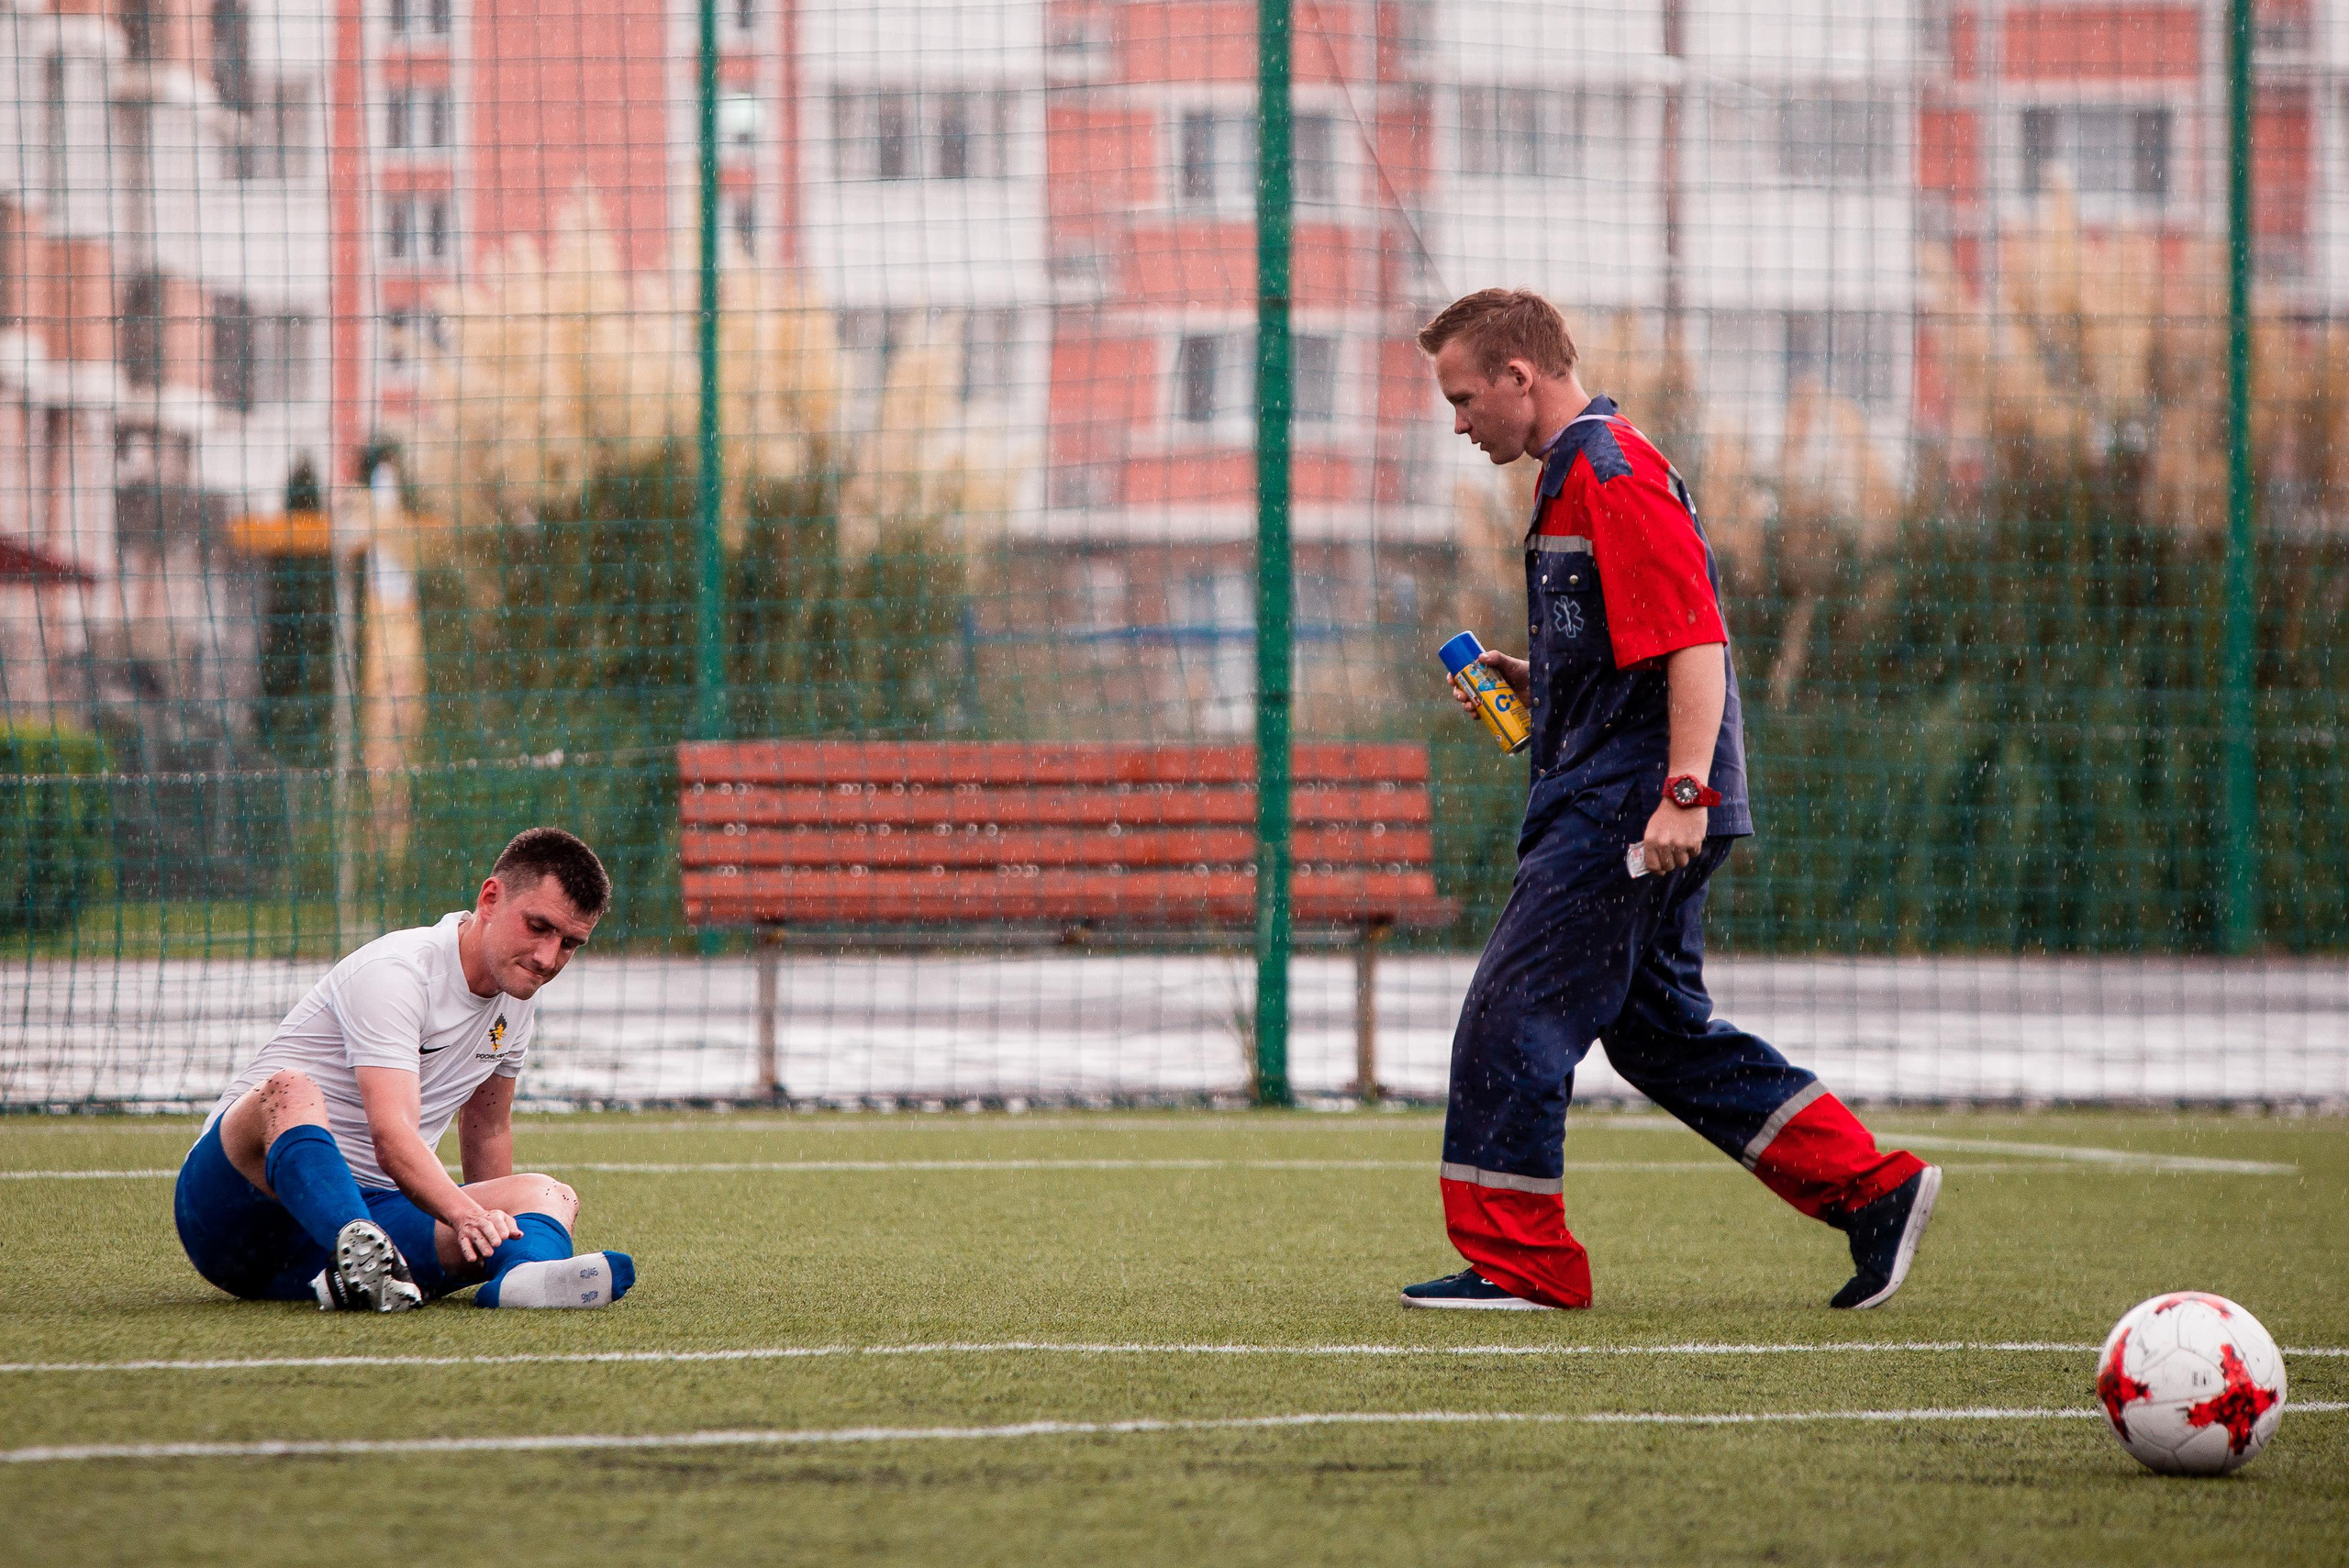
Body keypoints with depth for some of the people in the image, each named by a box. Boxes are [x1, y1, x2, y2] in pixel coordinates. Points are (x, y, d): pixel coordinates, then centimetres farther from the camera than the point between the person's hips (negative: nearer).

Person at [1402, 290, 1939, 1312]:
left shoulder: (1610, 473, -14)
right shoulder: (1580, 472, 19)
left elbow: (1694, 641, -22)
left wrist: (1683, 791, -28)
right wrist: (1531, 686, 14)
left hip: (1625, 799, -11)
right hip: (1615, 798, 11)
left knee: (1513, 1014, -6)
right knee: (1658, 1025, 14)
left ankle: (1513, 1261, 0)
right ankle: (1870, 1188, 13)